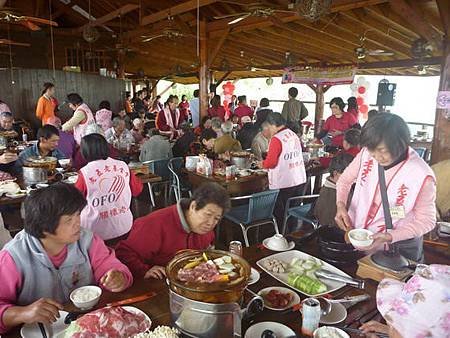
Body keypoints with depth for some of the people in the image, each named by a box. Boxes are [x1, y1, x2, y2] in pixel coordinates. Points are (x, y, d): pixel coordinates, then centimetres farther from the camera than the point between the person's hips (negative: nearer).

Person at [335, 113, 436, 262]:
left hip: (397, 247, -4)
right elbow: (345, 180, 3)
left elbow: (426, 221, -14)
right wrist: (341, 205, -14)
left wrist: (389, 237, -26)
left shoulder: (422, 176, -24)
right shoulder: (367, 153, -14)